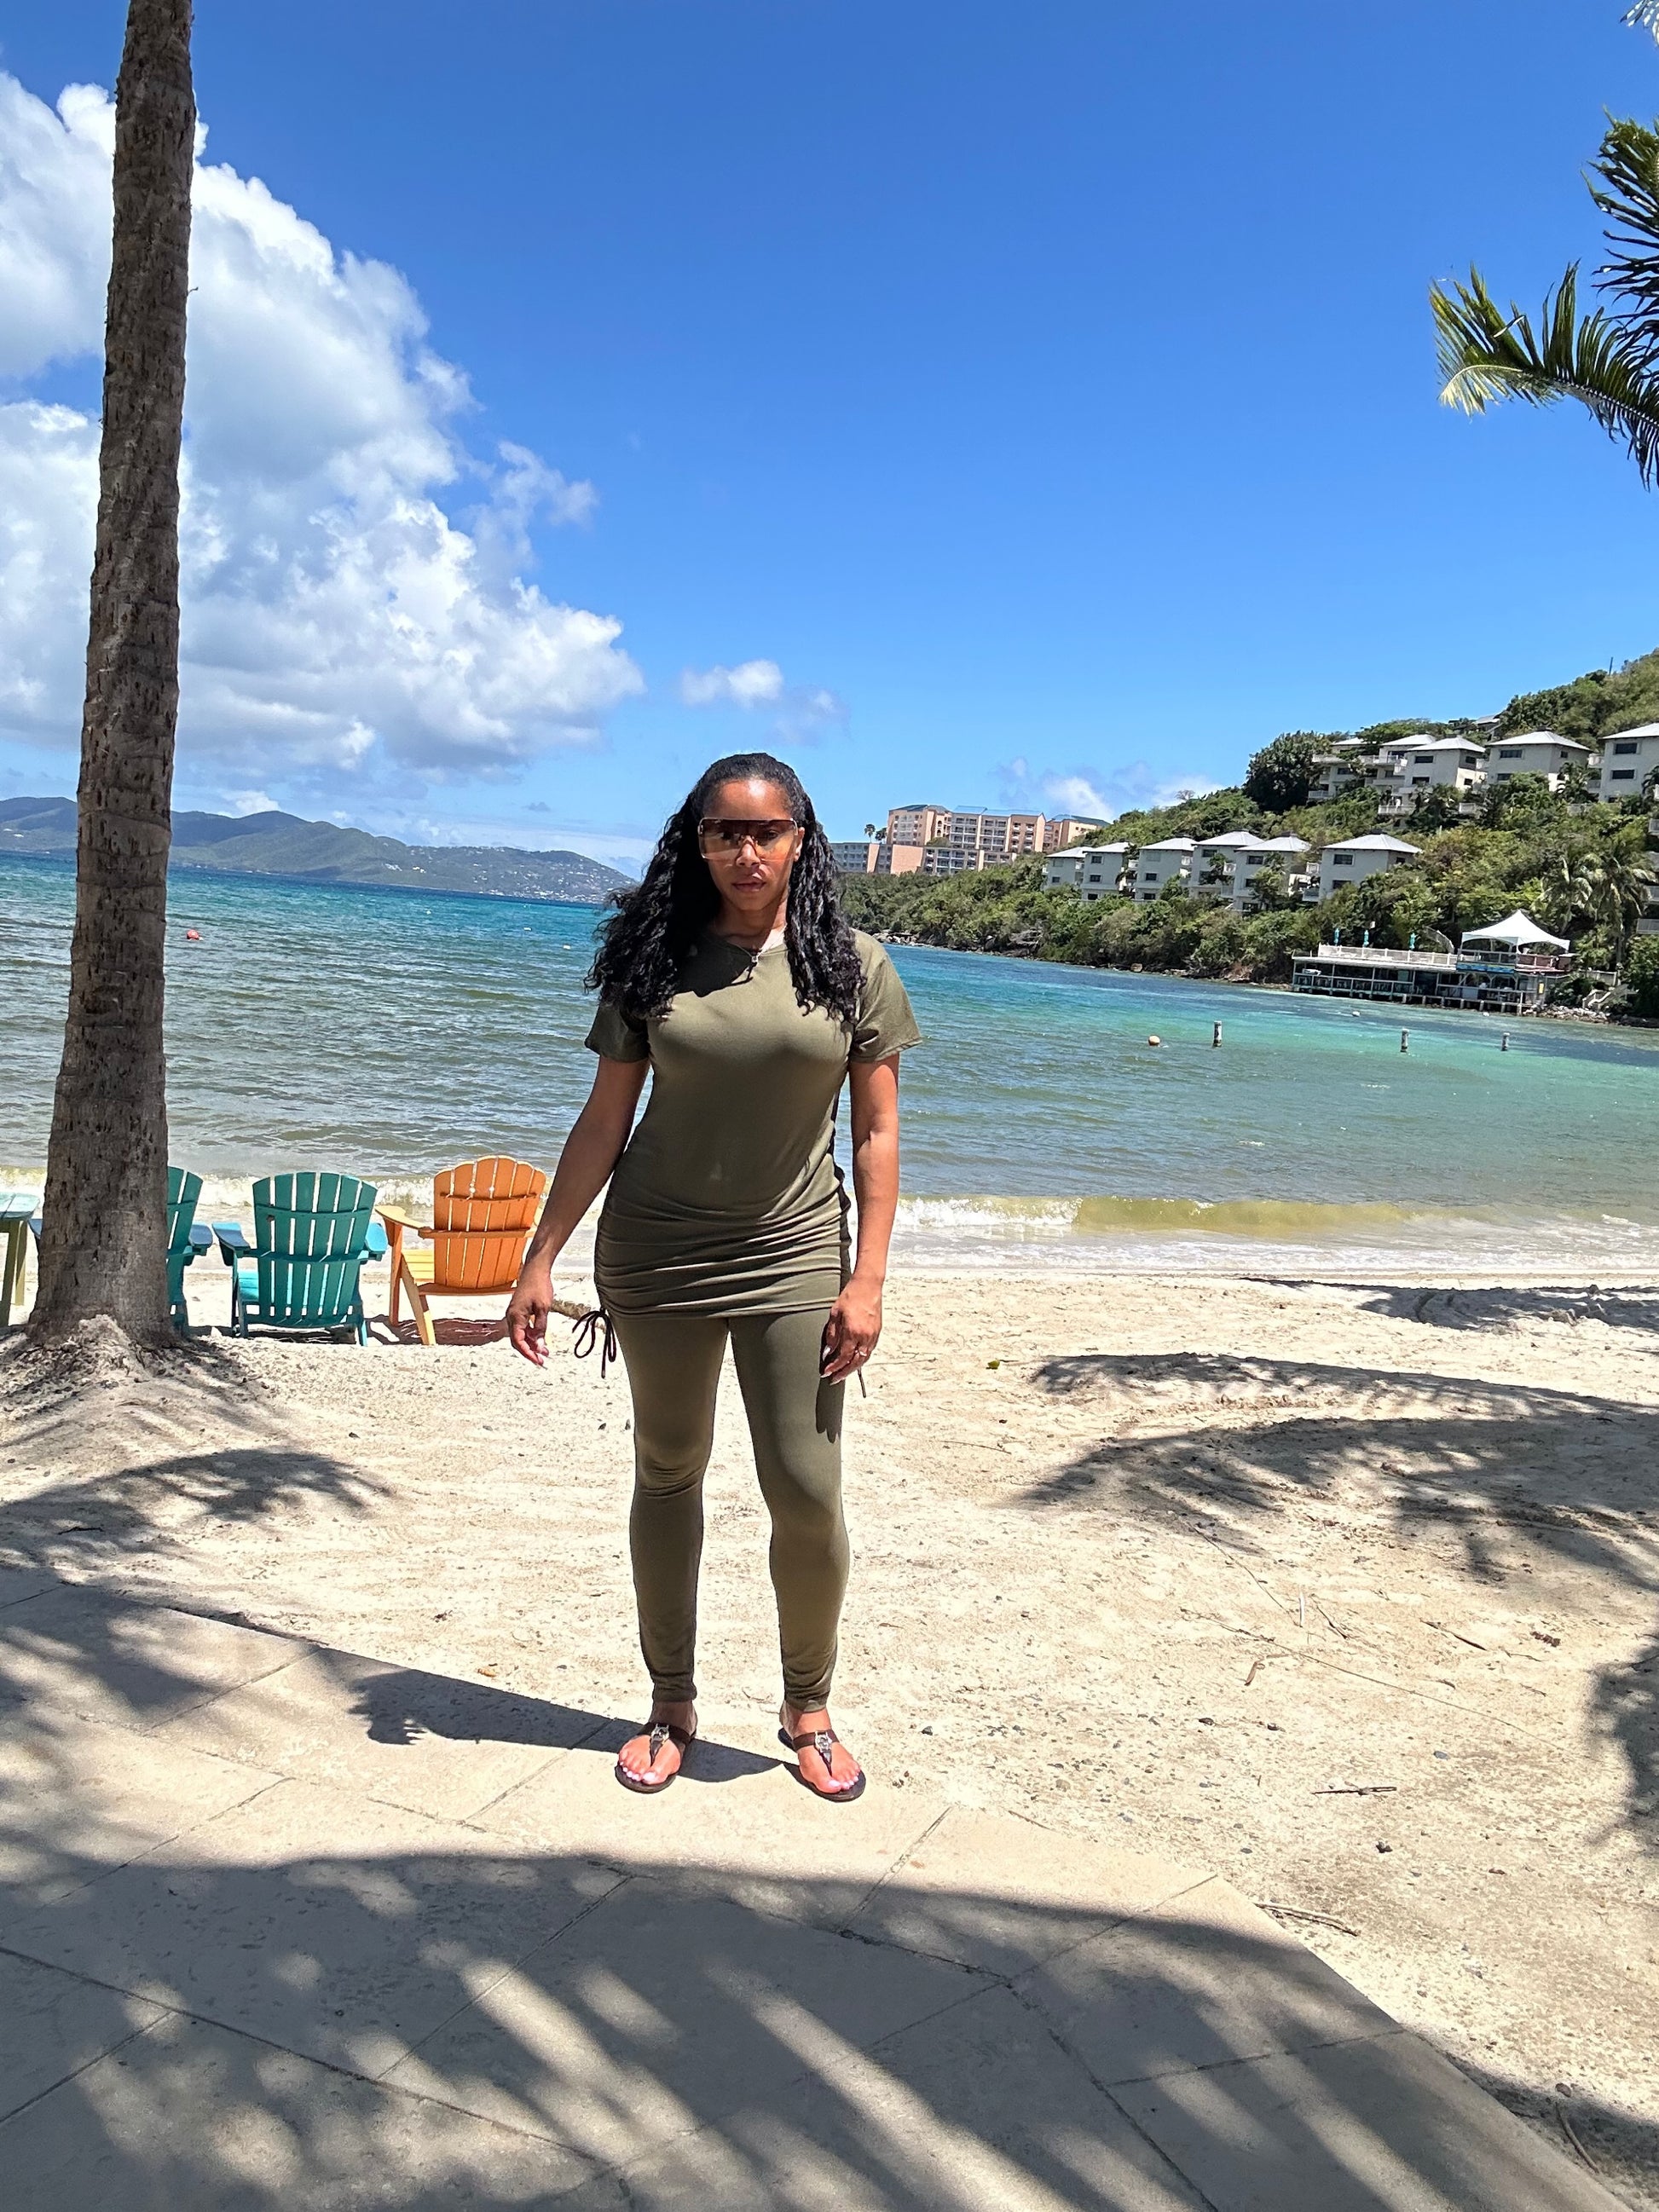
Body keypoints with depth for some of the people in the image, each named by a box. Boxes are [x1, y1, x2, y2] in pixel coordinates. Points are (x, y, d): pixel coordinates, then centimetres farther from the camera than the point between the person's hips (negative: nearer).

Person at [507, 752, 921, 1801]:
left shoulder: (853, 965, -2)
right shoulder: (655, 962, 0)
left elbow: (878, 1132, -1)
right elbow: (603, 1122, 2)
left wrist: (868, 1280, -7)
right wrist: (541, 1261, 0)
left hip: (796, 1257, -1)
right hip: (657, 1255, 1)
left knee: (808, 1494, -1)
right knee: (668, 1475, 12)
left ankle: (808, 1708, 23)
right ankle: (672, 1705, 29)